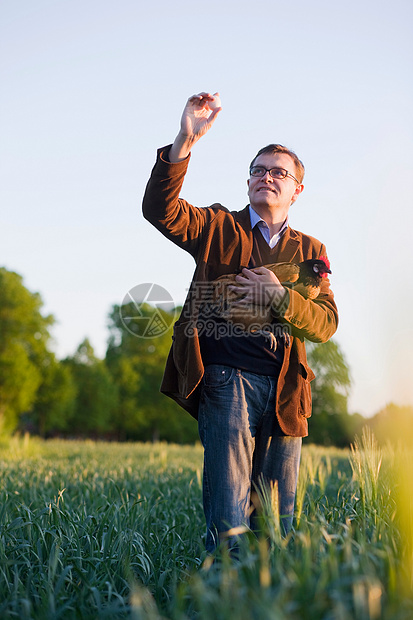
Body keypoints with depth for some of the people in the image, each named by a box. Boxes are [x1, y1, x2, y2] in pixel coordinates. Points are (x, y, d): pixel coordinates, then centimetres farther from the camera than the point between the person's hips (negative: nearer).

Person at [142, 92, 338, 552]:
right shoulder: (219, 228, 11)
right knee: (229, 511, -11)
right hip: (226, 379, -3)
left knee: (278, 516, 8)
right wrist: (185, 142, -19)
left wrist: (281, 297, -12)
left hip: (285, 390, 4)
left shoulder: (309, 250, 18)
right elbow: (160, 210, -8)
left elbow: (326, 323, 7)